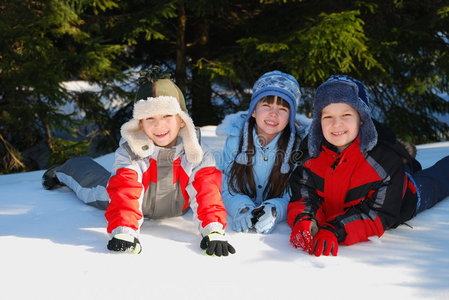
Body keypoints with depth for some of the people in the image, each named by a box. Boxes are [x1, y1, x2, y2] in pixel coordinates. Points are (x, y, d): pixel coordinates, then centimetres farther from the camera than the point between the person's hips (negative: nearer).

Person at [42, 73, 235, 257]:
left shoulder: (194, 154, -34)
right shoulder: (130, 153, -37)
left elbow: (207, 191, -43)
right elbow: (125, 194, -48)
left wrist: (214, 230, -59)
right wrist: (124, 231, -66)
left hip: (176, 210, 2)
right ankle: (62, 173, 54)